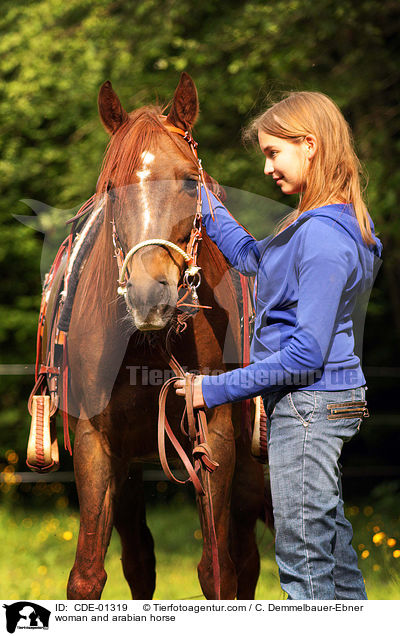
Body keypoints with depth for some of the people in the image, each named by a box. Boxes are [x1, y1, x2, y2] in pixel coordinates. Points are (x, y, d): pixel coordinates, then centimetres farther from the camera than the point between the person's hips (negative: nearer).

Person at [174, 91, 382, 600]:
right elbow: (252, 258, 26)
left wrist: (218, 388, -19)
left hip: (308, 405, -10)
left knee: (302, 557, -3)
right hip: (325, 403, 10)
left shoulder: (322, 238, -23)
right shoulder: (322, 222, 8)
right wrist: (208, 205, 24)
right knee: (332, 544, 18)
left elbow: (306, 355, -25)